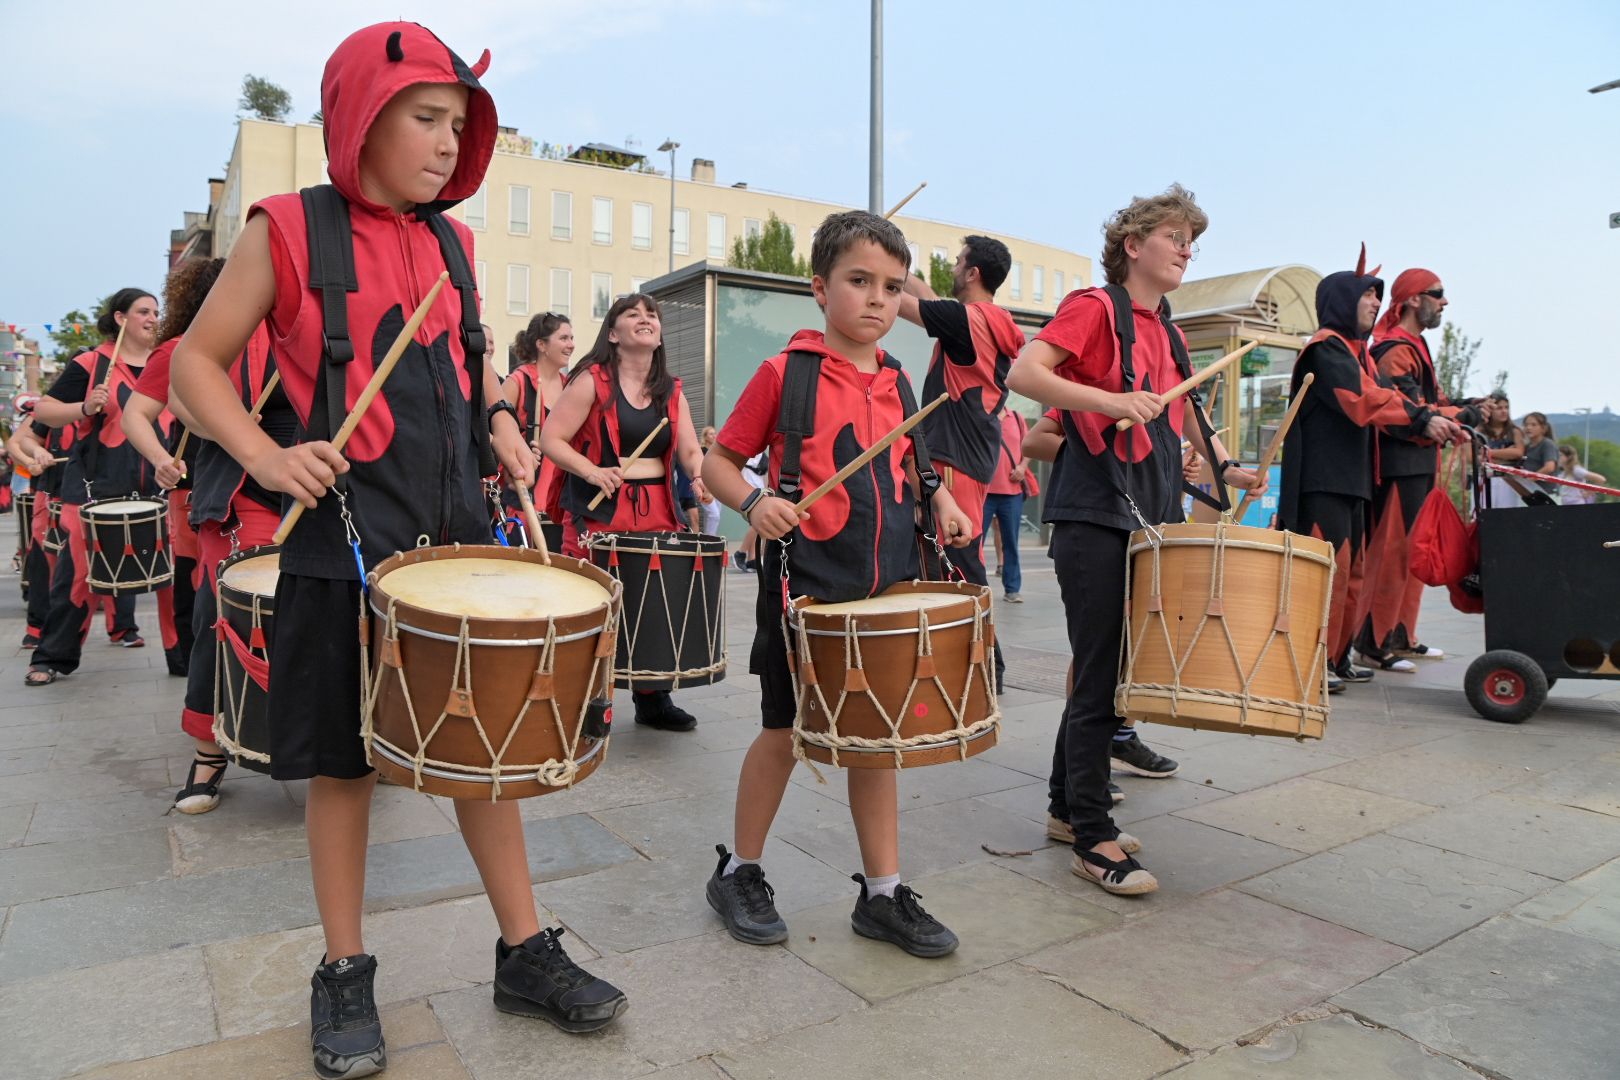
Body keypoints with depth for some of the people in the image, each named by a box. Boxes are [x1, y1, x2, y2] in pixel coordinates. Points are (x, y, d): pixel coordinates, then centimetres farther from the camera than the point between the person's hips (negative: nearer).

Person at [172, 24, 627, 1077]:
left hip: (461, 533, 4)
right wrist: (266, 455, -14)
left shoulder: (453, 242, 10)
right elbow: (196, 361, 2)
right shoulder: (289, 229, -3)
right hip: (345, 543, -4)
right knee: (344, 761, 7)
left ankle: (526, 951, 23)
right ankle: (345, 975, 26)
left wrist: (499, 420, 4)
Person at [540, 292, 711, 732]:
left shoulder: (672, 391, 15)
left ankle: (654, 699, 21)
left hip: (658, 512, 5)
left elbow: (690, 451, 11)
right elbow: (551, 439, -5)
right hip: (599, 511, -5)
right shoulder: (591, 382, -2)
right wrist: (591, 472, -20)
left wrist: (699, 477, -11)